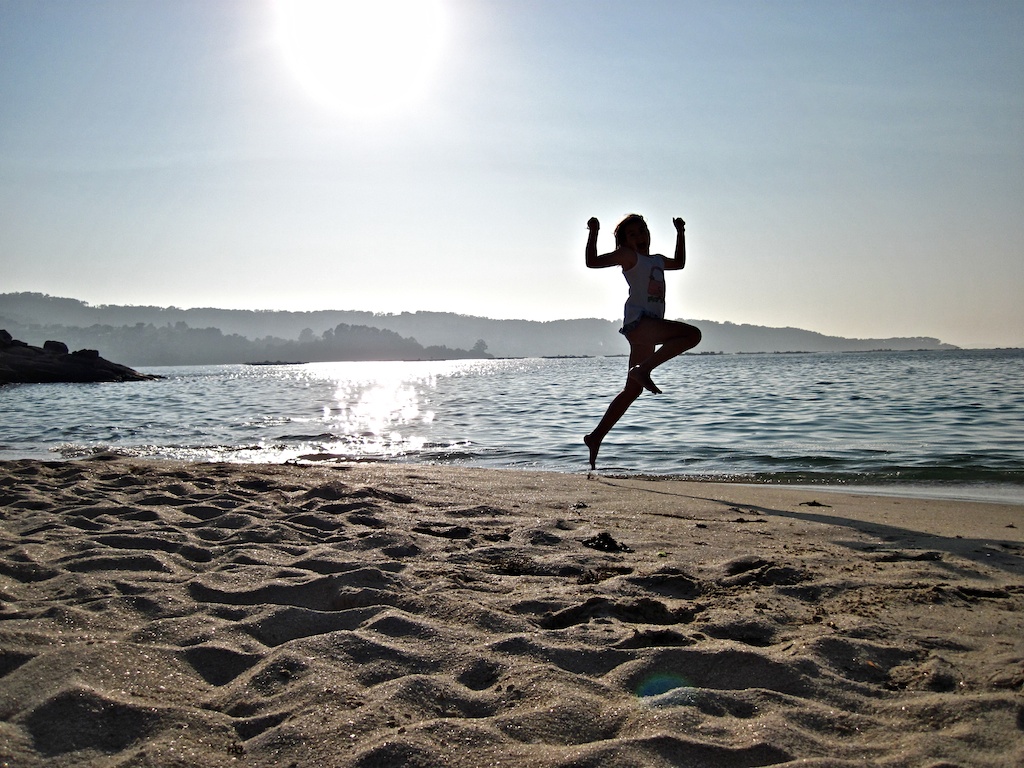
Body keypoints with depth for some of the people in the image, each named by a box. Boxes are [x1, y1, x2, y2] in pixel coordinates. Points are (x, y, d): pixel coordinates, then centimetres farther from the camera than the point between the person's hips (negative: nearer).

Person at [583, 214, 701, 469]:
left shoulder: (657, 260, 26)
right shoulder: (628, 256, 3)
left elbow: (679, 263, 46)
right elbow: (592, 262, -7)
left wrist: (680, 234, 41)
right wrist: (593, 233, -12)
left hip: (649, 328, 8)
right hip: (638, 321, -8)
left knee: (633, 389, 7)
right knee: (692, 333, -25)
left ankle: (596, 437, 9)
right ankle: (643, 370, -22)